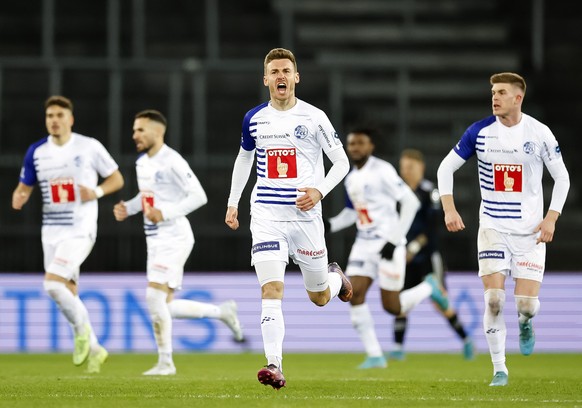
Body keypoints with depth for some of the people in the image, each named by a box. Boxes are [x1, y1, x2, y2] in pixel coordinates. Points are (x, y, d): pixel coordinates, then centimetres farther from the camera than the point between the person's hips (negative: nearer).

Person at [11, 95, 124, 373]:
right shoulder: (36, 152, 4)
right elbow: (24, 188, 11)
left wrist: (97, 192, -16)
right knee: (68, 294, 7)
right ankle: (94, 350, 21)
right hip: (51, 232, 5)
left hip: (80, 231, -5)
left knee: (52, 283, -21)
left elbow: (117, 179, 4)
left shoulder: (90, 147, -6)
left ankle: (82, 329, 0)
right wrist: (18, 198, -13)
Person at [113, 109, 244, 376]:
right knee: (166, 307, 7)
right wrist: (127, 209, 8)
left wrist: (165, 213, -25)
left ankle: (165, 362, -8)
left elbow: (199, 196, -18)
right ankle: (222, 312, 26)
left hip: (174, 238, -9)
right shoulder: (142, 162, 13)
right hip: (155, 240, 9)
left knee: (154, 296, -17)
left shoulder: (172, 162, -14)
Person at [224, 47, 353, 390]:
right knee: (271, 288, -17)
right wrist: (233, 203, 19)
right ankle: (275, 366, -21)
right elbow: (244, 159, 23)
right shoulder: (254, 119, 6)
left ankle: (336, 277, 48)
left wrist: (320, 191, -15)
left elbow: (342, 162, 1)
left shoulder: (314, 117, -4)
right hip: (267, 215, 1)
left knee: (319, 297, 11)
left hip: (306, 215, -1)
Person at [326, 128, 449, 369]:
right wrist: (331, 225, 7)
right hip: (364, 244, 7)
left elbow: (411, 202, -15)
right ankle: (375, 356, -4)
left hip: (388, 244, -7)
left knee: (392, 307, -6)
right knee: (355, 295, -10)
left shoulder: (382, 171, -12)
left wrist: (394, 240, -18)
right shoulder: (351, 179, 12)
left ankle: (429, 288, 25)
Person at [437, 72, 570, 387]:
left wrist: (551, 218, -8)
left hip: (530, 230, -1)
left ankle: (524, 323, 30)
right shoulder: (479, 131, -3)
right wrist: (449, 209, -6)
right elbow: (446, 167, 6)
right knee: (493, 298, -11)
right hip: (493, 228, 1)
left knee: (527, 303, -9)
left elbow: (562, 177, 4)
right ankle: (499, 369, 3)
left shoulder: (539, 133, -5)